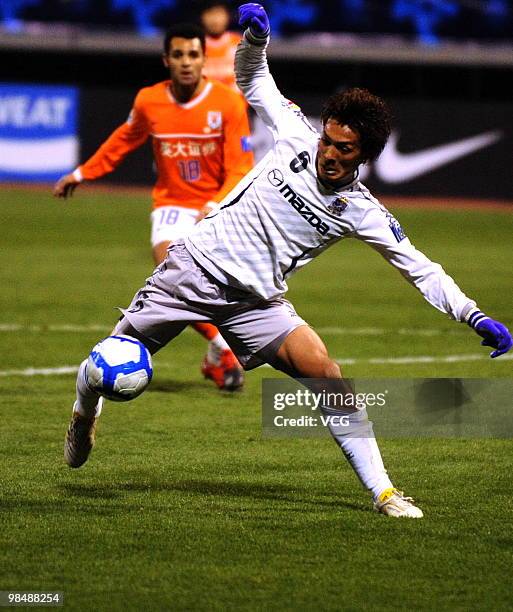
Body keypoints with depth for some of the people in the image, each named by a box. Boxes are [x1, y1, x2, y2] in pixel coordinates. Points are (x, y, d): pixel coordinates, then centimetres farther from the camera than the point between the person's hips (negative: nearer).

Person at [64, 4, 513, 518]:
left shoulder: (363, 214, -7)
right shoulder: (298, 136, -5)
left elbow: (421, 270, -5)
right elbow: (253, 79, 9)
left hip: (256, 303, 0)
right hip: (196, 266, 0)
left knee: (324, 373, -17)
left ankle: (382, 492, -10)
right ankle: (84, 413, 39)